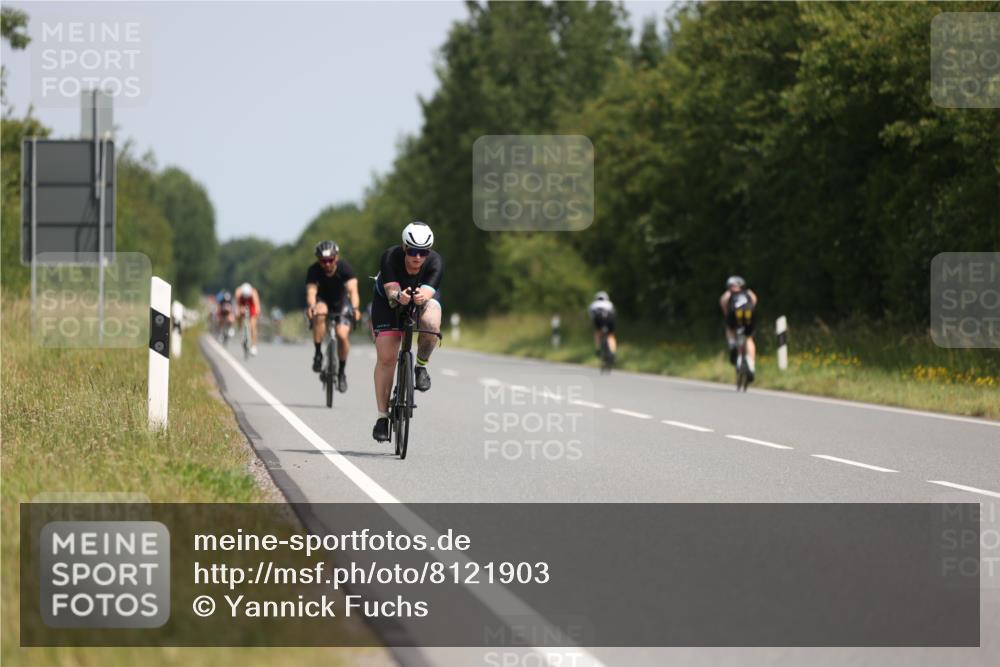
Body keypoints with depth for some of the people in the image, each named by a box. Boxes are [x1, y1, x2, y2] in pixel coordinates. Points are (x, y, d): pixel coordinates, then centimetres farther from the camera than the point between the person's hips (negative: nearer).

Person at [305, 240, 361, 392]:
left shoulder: (344, 268, -25)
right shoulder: (314, 270, -24)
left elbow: (353, 290, -37)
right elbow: (311, 291, -36)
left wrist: (355, 308, -55)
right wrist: (311, 306, -58)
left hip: (341, 301, 0)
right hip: (322, 300, 0)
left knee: (342, 334, -21)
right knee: (319, 313, -36)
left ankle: (341, 372, 1)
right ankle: (318, 353, -23)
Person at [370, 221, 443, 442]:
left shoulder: (435, 262, -31)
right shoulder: (390, 257, -32)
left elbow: (429, 290, -45)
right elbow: (391, 289, -42)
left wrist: (422, 296, -68)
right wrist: (399, 297, -66)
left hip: (423, 298, 0)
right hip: (389, 300, 0)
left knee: (431, 324, -36)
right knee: (386, 357, -12)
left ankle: (421, 366, -7)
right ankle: (382, 416, -2)